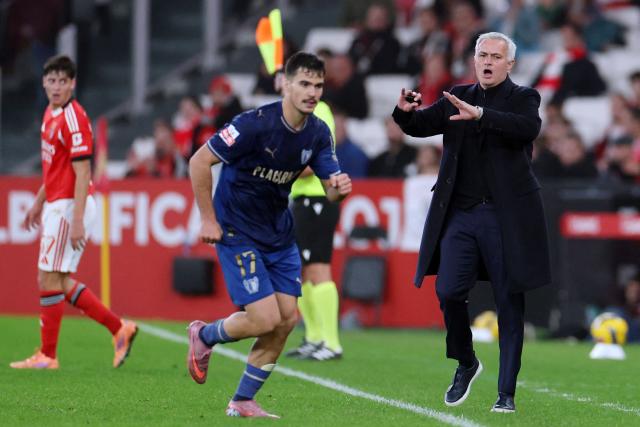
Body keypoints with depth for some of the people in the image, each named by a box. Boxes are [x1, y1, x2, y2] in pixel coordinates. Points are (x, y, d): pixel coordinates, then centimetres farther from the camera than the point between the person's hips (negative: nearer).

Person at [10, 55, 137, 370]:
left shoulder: (73, 118, -16)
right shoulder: (51, 114, 13)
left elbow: (82, 173, -20)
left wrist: (77, 222, -24)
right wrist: (39, 203, 27)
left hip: (69, 206, -10)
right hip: (55, 205, 10)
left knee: (50, 280, -4)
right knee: (59, 282, 11)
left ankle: (47, 356, 4)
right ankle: (119, 328, 17)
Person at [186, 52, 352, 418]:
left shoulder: (318, 133, -3)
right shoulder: (255, 124, -23)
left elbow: (331, 188, 0)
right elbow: (199, 162, -20)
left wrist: (339, 188, -25)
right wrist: (208, 219, -17)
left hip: (279, 233, 7)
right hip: (237, 233, -7)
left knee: (287, 319, 1)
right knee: (265, 319, -14)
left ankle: (243, 402, 15)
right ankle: (204, 336, 18)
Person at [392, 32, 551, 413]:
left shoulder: (523, 97, 0)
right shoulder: (458, 98, 13)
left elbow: (529, 127, -21)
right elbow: (420, 126, 6)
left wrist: (479, 115, -33)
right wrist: (405, 112, -17)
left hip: (506, 215, -3)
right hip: (460, 214, 3)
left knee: (509, 303, 1)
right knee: (449, 292, -7)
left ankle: (507, 392, 8)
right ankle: (466, 364, 19)